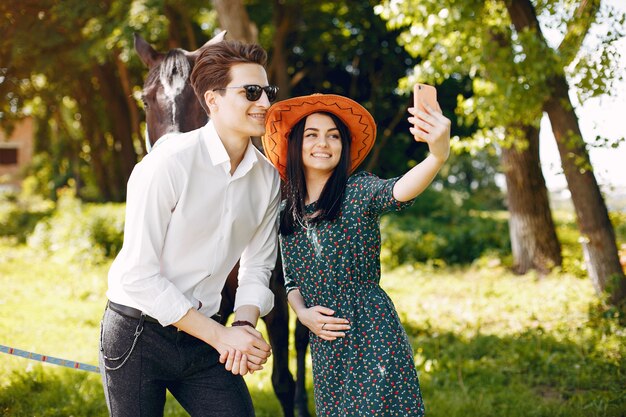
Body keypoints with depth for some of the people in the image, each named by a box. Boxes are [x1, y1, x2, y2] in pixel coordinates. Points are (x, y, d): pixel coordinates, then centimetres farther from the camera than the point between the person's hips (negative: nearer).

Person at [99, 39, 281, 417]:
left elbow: (257, 267, 7)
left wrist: (245, 325, -13)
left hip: (201, 333, 5)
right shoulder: (169, 162, -19)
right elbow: (139, 275, -20)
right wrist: (220, 335, -19)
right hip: (139, 334, -4)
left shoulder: (268, 177, -1)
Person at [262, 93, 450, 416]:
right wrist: (302, 313, -5)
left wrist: (437, 156, -50)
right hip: (325, 345, 5)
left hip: (372, 333, -5)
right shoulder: (287, 213, 9)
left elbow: (398, 191, -30)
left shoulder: (358, 191, -7)